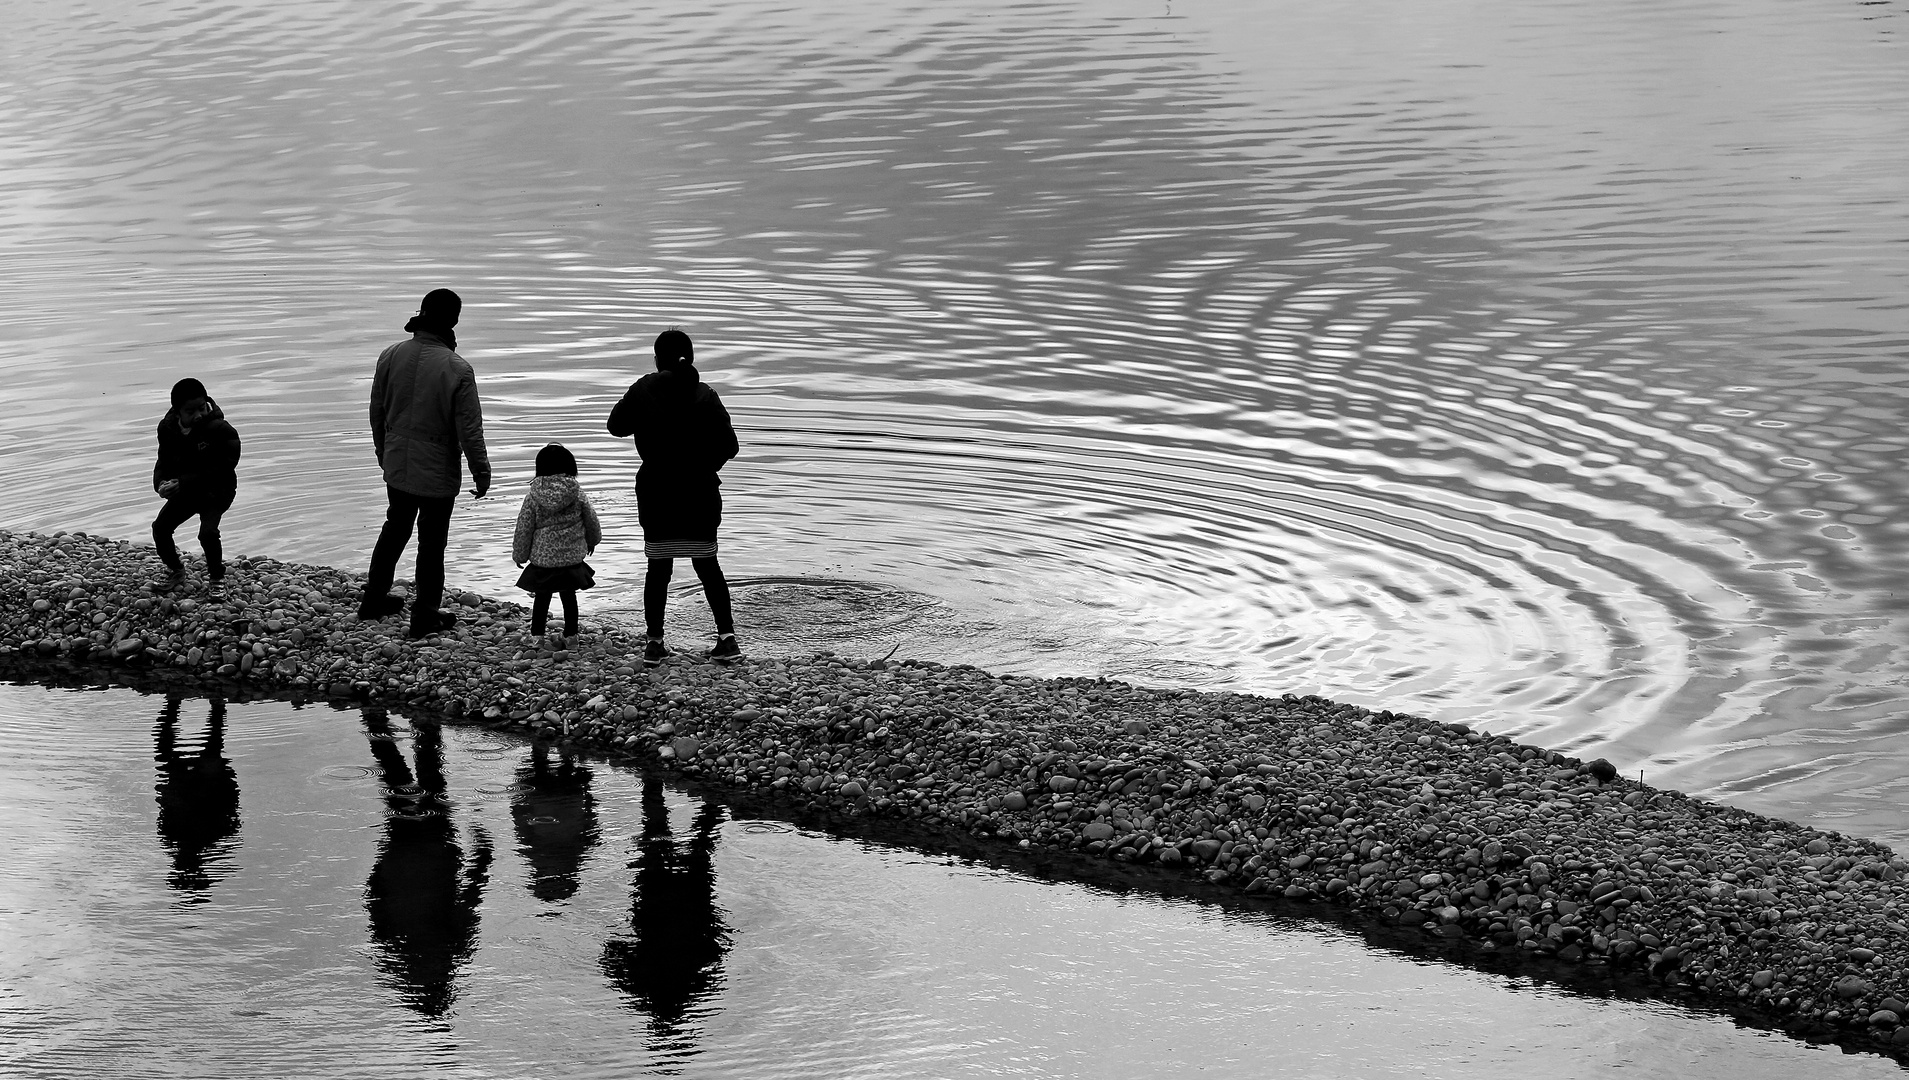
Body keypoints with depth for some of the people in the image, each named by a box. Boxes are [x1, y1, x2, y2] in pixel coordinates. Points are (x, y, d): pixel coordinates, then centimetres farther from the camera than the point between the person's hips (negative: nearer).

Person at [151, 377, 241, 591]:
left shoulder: (220, 430, -27)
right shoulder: (167, 428, -9)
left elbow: (220, 471, -28)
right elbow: (164, 461, 2)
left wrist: (181, 483, -33)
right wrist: (161, 482, -22)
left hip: (217, 491, -6)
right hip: (185, 490, 6)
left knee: (207, 532, -25)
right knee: (160, 527, -5)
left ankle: (217, 578, -1)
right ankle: (176, 572, 19)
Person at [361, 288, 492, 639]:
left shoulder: (390, 357, -6)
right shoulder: (457, 370, -22)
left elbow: (377, 413, 6)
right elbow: (470, 430, -17)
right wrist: (482, 474, -4)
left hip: (396, 468, 5)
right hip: (438, 474, -5)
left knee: (395, 528, 24)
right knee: (431, 543, 8)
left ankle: (374, 598, 35)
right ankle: (424, 616, 17)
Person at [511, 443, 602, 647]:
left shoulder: (533, 496, -9)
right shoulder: (577, 494, -6)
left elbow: (524, 527, -3)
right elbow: (591, 520, 7)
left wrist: (519, 554, 10)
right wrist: (592, 540, 28)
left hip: (542, 557, -1)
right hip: (572, 556, 1)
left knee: (541, 597, 12)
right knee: (568, 595, 13)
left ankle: (537, 636, 9)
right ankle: (570, 636, 15)